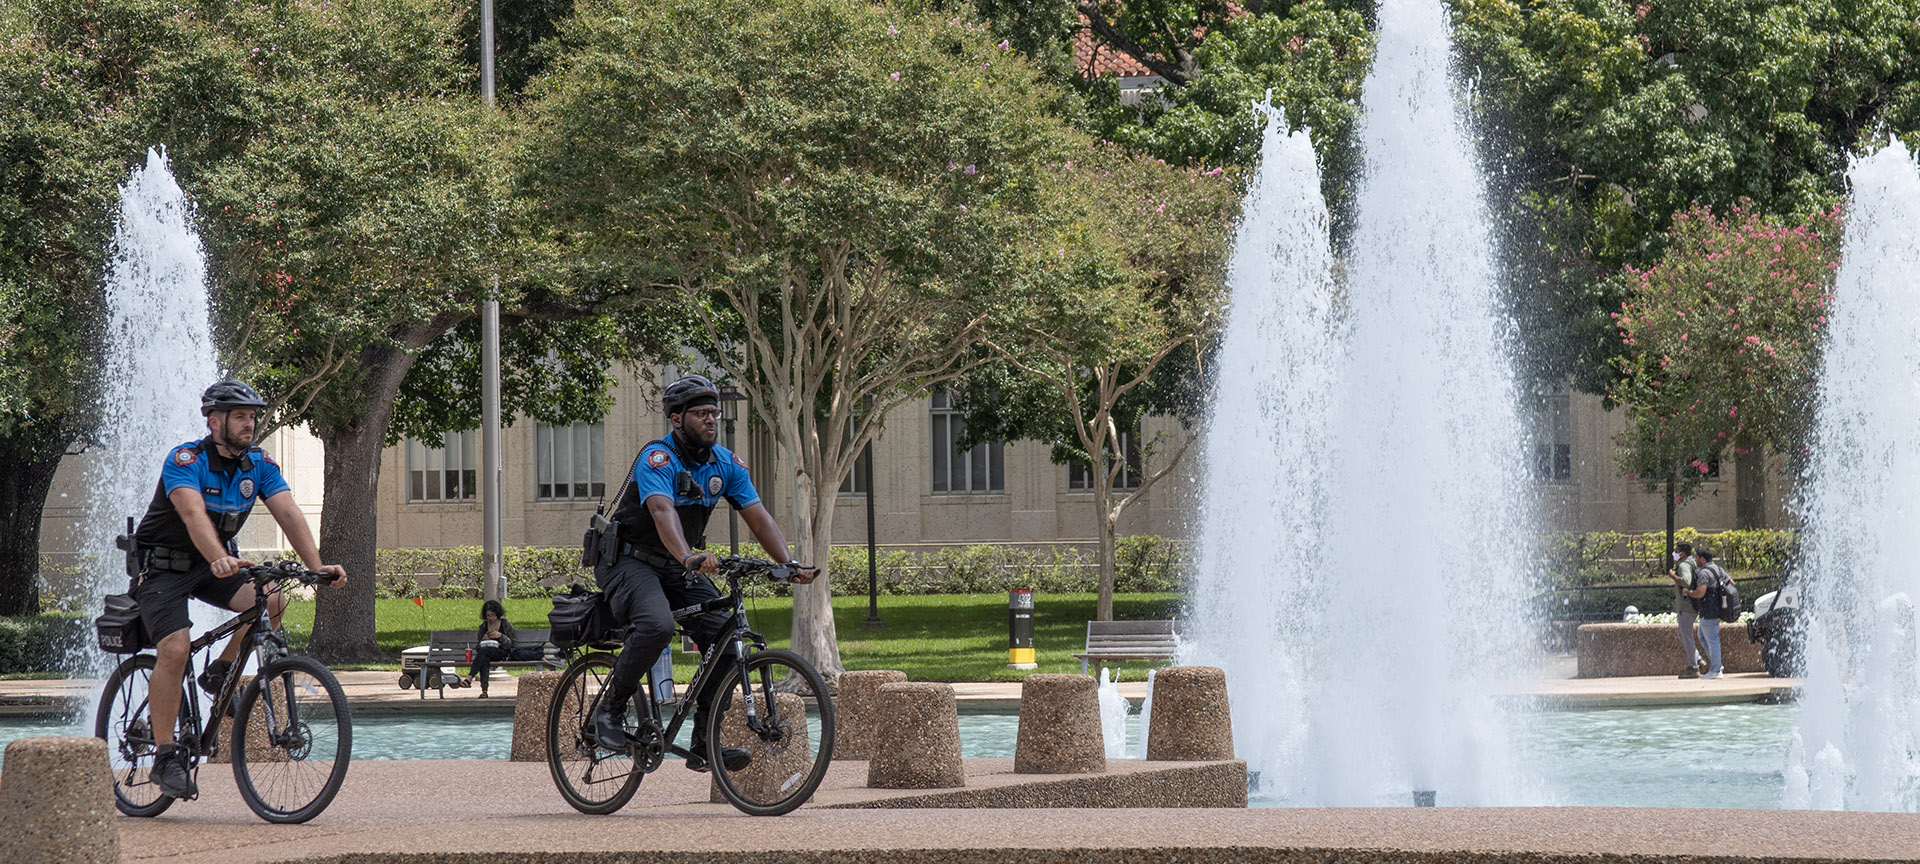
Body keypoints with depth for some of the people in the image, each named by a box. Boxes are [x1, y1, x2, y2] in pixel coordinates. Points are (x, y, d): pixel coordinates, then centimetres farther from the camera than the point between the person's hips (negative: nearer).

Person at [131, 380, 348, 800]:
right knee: (175, 648, -24)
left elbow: (289, 513, -15)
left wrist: (316, 566, -31)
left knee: (271, 599, -23)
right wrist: (219, 559, -58)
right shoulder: (184, 461, -22)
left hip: (214, 565, 5)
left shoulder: (260, 465, -4)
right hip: (163, 566, -5)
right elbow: (194, 514, -40)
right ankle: (165, 757, -16)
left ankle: (221, 673, 1)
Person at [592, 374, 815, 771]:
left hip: (678, 569, 7)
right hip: (628, 560, -7)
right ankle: (610, 708, -14)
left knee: (726, 636, -12)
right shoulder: (657, 457, -22)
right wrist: (689, 557, -57)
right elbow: (662, 511, -39)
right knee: (657, 625, -35)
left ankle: (703, 744, -7)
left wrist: (790, 565, -19)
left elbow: (759, 517, -4)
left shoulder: (726, 464, 0)